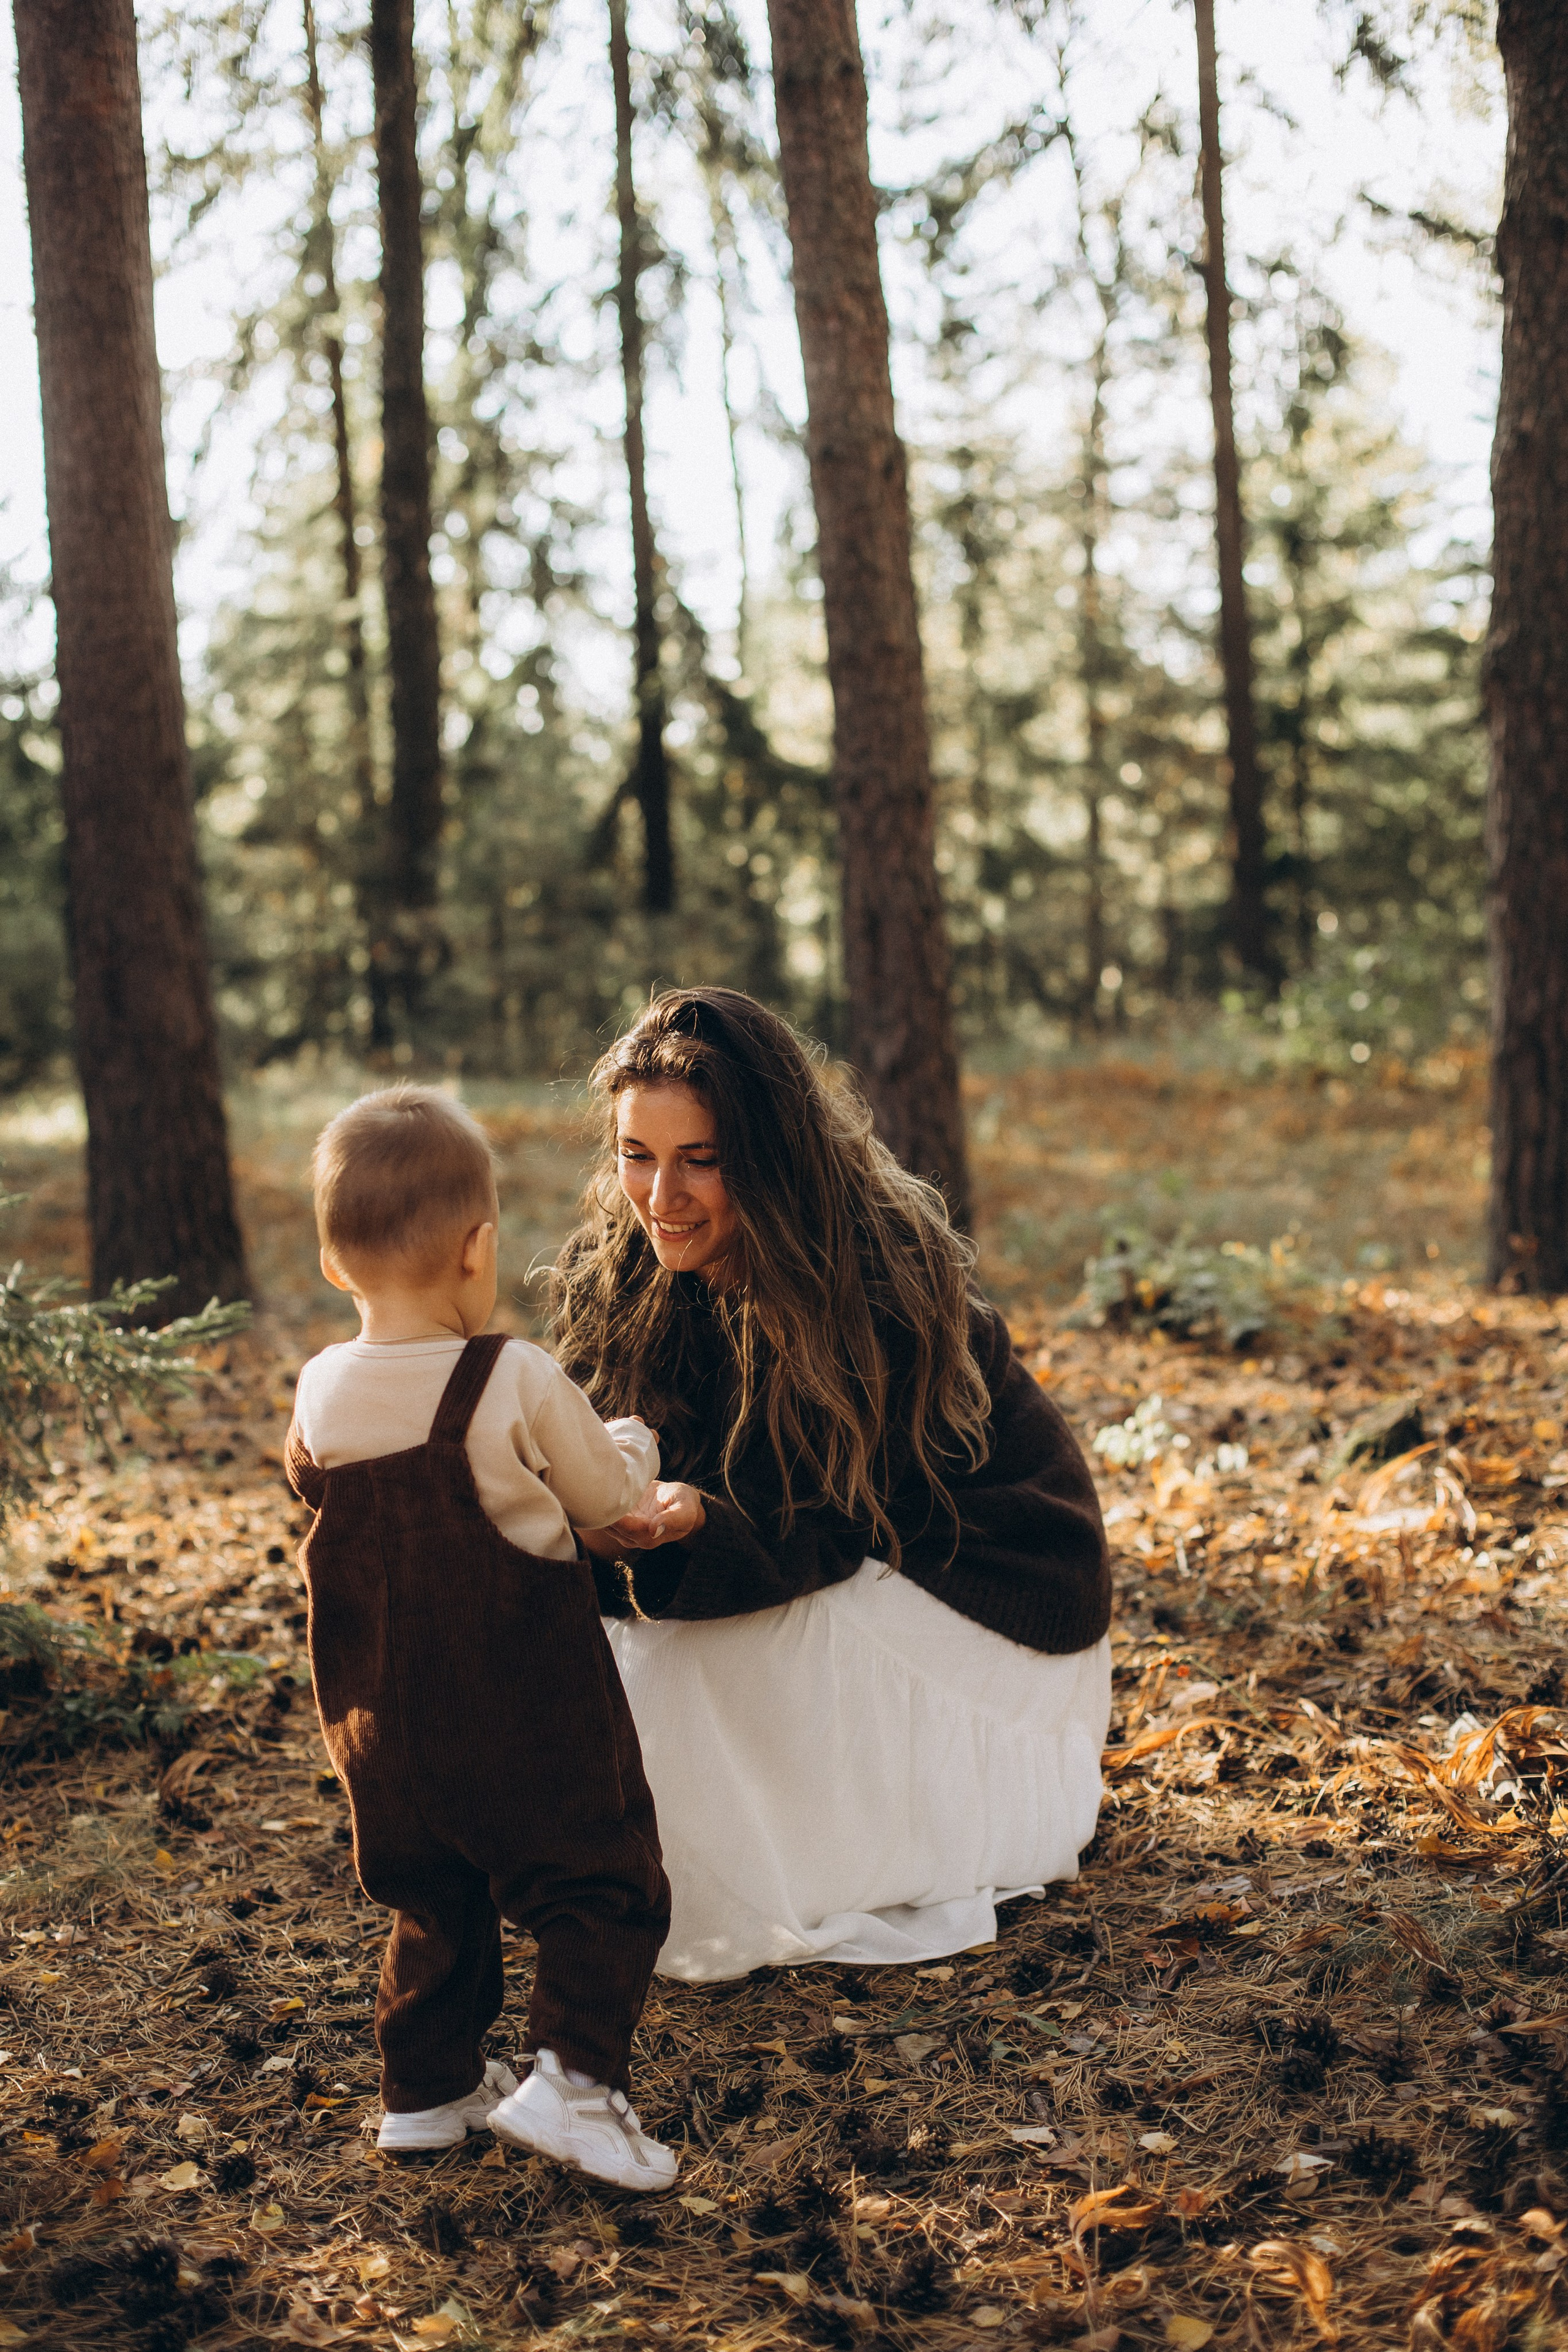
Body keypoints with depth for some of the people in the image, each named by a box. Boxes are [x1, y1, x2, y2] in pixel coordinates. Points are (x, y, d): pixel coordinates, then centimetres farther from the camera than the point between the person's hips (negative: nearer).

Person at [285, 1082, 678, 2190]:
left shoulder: (319, 1395, -5)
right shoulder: (518, 1384, -19)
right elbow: (609, 1494, -4)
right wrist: (633, 1441, 17)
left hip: (391, 1723, 6)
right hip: (530, 1716, -6)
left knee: (433, 1903, 22)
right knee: (602, 1889, 7)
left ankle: (427, 2088, 30)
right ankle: (574, 2076, -3)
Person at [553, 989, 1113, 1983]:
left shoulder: (881, 1282, -30)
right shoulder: (617, 1267, -12)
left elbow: (834, 1525, -28)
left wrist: (699, 1525, -48)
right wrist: (598, 1514, -37)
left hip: (983, 1580, -6)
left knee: (715, 1659, -27)